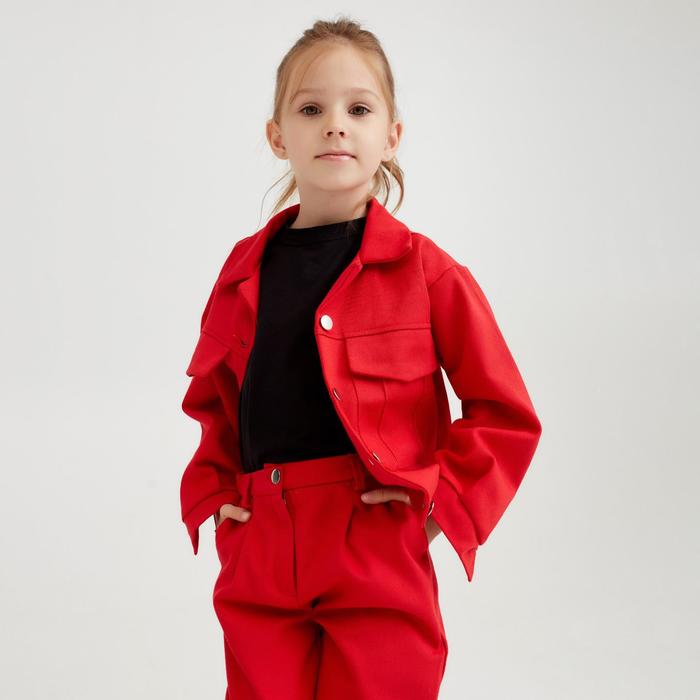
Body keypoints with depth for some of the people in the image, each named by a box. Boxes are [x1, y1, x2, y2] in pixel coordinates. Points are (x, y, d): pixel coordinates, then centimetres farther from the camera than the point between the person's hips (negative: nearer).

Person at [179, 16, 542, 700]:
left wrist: (438, 499, -8)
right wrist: (210, 495, 10)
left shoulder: (423, 271, -4)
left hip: (379, 568, -3)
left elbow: (508, 415, 0)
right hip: (258, 568, 4)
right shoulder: (244, 271, 8)